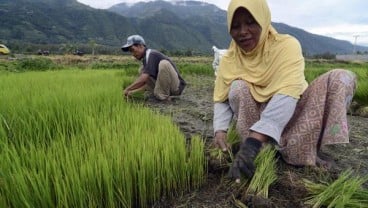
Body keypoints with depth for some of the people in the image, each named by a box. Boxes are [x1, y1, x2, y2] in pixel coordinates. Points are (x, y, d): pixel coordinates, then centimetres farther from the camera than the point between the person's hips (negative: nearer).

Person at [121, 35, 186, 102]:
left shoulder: (151, 55, -18)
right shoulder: (145, 58, 11)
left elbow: (143, 79, -28)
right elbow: (146, 82, 12)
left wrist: (127, 89, -17)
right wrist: (132, 91, 1)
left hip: (176, 86, -8)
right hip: (164, 85, 9)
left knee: (164, 63, -33)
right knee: (142, 70, 5)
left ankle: (164, 96, -18)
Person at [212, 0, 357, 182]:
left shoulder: (286, 45, -20)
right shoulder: (229, 59, -9)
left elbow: (286, 96, -34)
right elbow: (221, 100, -9)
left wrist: (252, 141, -47)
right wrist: (220, 130, -31)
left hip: (291, 115, 0)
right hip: (256, 116, 1)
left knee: (342, 77, -20)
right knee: (238, 88, -26)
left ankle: (303, 150, -24)